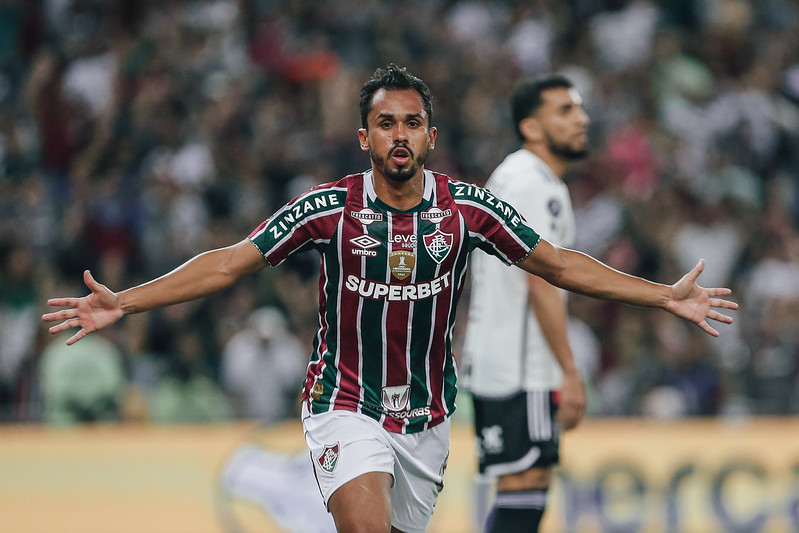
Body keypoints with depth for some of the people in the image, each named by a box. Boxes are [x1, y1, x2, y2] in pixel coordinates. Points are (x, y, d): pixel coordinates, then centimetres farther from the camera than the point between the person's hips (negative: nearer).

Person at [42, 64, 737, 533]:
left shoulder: (468, 208, -4)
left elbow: (558, 264, 5)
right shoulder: (330, 207, -9)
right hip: (346, 407, -3)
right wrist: (124, 303, -14)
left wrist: (666, 297, 2)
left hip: (427, 418, 3)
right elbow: (229, 263, -6)